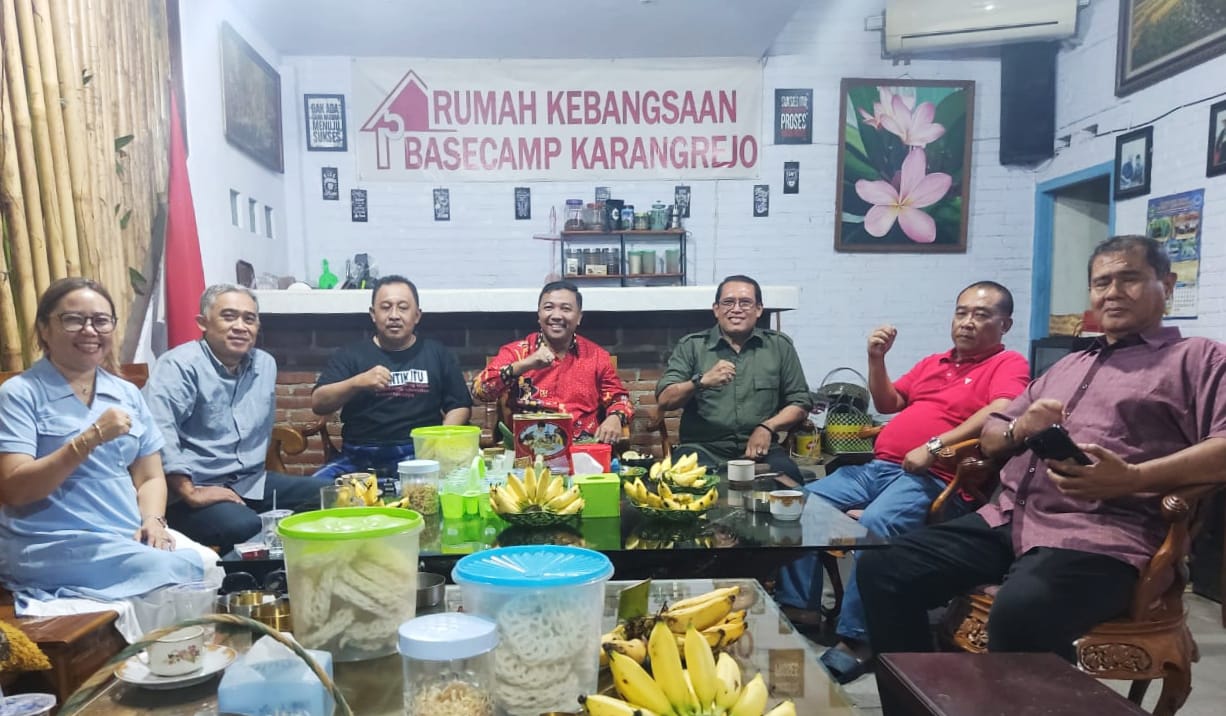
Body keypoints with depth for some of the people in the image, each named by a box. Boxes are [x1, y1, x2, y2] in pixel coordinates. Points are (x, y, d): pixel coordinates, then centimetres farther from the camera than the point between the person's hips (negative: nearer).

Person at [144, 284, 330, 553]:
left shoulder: (266, 365, 13)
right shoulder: (180, 365, -10)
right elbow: (158, 433, -23)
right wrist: (190, 494, -27)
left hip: (252, 482, 8)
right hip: (199, 488, -7)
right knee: (244, 527, -35)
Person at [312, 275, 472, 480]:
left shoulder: (437, 354, 13)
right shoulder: (350, 354, 11)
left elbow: (460, 406, 11)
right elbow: (318, 404, 1)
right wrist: (358, 382, -17)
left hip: (419, 456, -1)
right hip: (359, 458, 1)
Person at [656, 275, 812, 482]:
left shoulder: (779, 346, 11)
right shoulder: (691, 346, 7)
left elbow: (800, 403, 12)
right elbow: (664, 401, -2)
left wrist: (768, 427, -7)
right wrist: (701, 381, -19)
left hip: (758, 448, 2)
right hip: (703, 447, -1)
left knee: (787, 476, -30)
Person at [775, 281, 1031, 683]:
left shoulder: (1009, 364, 4)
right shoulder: (933, 363, 26)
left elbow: (1000, 412, -16)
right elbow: (886, 404, 27)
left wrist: (935, 446, -24)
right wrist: (877, 358, 11)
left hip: (933, 479, -8)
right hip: (878, 467, 8)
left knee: (876, 525, -35)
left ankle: (855, 640, -23)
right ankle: (795, 610, -3)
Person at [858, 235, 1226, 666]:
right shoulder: (1067, 366, 29)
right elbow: (989, 438, 28)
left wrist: (1132, 478, -21)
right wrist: (1018, 430, 4)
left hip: (1097, 533, -6)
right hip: (1008, 520, 7)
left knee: (1019, 613, -37)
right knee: (882, 569, -10)